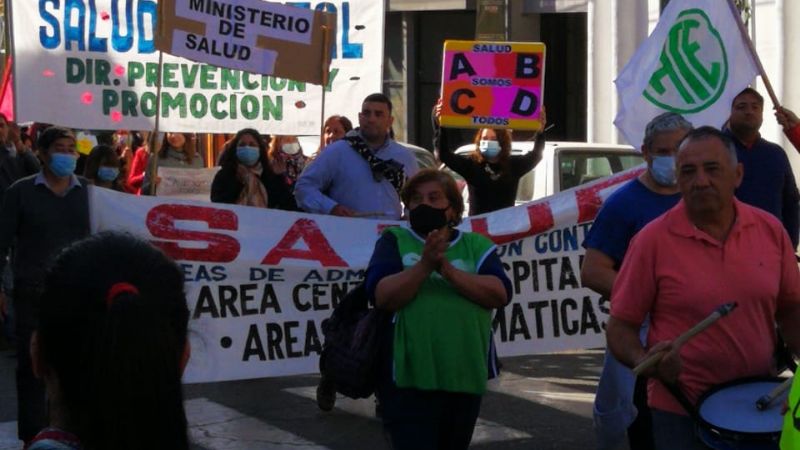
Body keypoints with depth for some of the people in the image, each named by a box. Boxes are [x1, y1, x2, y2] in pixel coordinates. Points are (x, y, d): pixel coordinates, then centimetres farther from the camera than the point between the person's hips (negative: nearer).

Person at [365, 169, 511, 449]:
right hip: (410, 377, -3)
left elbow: (500, 294, -6)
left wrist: (449, 271, -18)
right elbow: (382, 296, -10)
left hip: (466, 377, 3)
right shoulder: (394, 240, 5)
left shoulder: (476, 245, 9)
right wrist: (424, 266, -23)